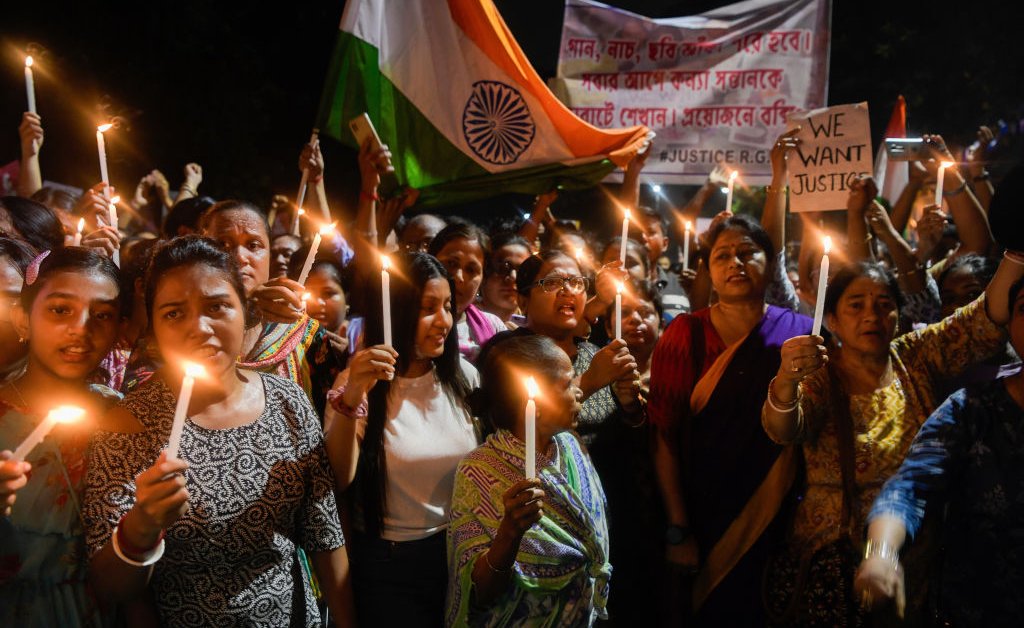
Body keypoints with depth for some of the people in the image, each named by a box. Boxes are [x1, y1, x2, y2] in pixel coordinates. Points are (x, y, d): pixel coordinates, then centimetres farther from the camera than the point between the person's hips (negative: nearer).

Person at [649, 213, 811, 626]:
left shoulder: (800, 332, -1)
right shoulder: (686, 333, -6)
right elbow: (664, 434, -9)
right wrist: (678, 530, -12)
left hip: (777, 524, 2)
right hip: (703, 521, -1)